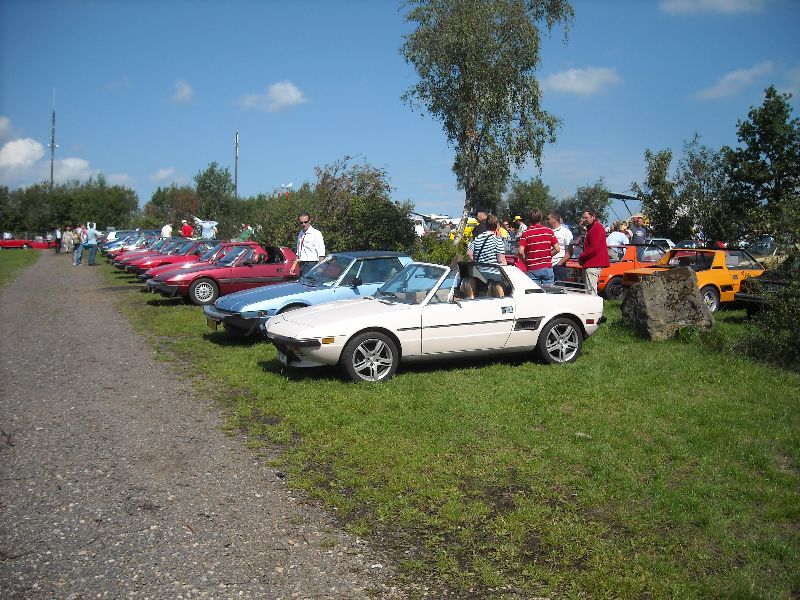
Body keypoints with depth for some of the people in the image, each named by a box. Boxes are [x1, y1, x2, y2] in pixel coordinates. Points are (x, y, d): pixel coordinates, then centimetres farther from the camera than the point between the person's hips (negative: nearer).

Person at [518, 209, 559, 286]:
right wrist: (547, 256, 14)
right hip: (547, 268, 1)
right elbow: (557, 249, -1)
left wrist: (526, 261, 5)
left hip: (532, 269, -1)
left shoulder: (526, 233, -3)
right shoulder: (549, 231, 2)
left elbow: (521, 252, -13)